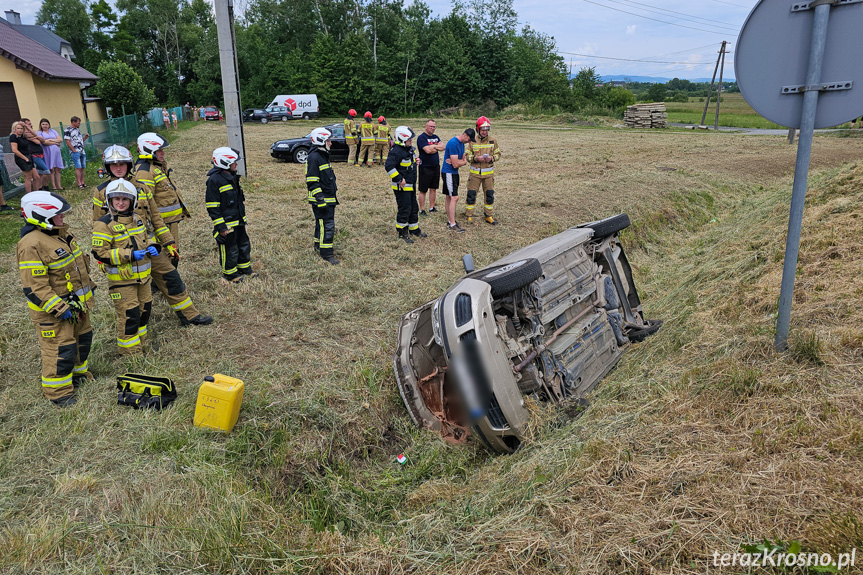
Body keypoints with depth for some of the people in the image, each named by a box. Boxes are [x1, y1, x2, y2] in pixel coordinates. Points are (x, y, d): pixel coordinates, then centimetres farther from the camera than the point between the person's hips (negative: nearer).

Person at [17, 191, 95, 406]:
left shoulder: (59, 233, 6)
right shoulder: (31, 245, -24)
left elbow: (79, 262, 21)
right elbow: (34, 287, -26)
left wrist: (88, 288, 22)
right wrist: (60, 309, -25)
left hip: (76, 304, 10)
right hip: (52, 312, -10)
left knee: (82, 339, 22)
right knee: (61, 350, -1)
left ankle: (78, 374, 42)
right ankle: (58, 392, 15)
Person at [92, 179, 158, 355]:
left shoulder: (137, 219, 8)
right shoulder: (104, 224, -15)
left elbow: (145, 238, 22)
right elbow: (100, 253, -18)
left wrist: (152, 247, -2)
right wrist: (129, 255, -25)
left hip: (142, 275, 7)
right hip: (121, 280, -7)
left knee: (144, 310, 18)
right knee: (128, 315, -3)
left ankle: (141, 345, 37)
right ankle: (130, 353, 13)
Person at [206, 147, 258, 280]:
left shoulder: (232, 176, 8)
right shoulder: (214, 180, -19)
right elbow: (212, 207, -19)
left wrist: (242, 216, 24)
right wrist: (221, 227, -19)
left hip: (239, 221, 9)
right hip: (227, 224, -9)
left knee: (244, 245, 18)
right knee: (229, 250, 5)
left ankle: (245, 269, 35)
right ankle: (229, 273, 23)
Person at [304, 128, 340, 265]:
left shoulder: (323, 155, 15)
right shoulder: (314, 157, -17)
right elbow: (312, 182, -20)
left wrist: (332, 197, 27)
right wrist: (320, 198, -23)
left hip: (328, 198, 10)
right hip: (321, 200, -10)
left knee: (322, 223, 20)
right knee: (327, 225, -9)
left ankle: (319, 245, 34)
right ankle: (327, 253, -4)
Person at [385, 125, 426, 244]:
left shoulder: (409, 149, 10)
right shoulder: (396, 152, -21)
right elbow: (389, 166, -29)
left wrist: (415, 161, 10)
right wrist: (399, 179, -26)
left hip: (411, 185, 10)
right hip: (402, 187, -10)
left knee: (414, 208, 18)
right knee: (404, 210, -3)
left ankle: (414, 229, 32)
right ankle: (402, 233, 9)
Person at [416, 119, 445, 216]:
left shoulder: (436, 137, 13)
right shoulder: (421, 137, -9)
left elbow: (444, 147, 1)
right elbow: (427, 150, -21)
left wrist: (433, 147, -10)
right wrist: (437, 147, -4)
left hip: (436, 167, 7)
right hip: (425, 168, -7)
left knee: (433, 189, 12)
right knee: (423, 190, 0)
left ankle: (431, 208, 22)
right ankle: (422, 210, 6)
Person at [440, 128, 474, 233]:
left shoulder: (461, 143, 10)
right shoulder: (453, 143, -21)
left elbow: (463, 160, 11)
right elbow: (456, 164, -23)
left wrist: (456, 162, -11)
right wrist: (464, 161, -3)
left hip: (453, 173, 10)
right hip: (449, 173, -10)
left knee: (449, 197, 15)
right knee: (454, 198, -12)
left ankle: (450, 221, 22)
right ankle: (452, 225, -10)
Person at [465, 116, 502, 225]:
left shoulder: (493, 141, 4)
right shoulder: (473, 141, -1)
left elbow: (498, 154, 10)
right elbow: (467, 155, 0)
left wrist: (492, 158, -11)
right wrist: (476, 158, -18)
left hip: (488, 173, 2)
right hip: (475, 173, -2)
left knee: (489, 195, 7)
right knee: (471, 194, -1)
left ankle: (489, 216, 21)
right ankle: (469, 215, 12)